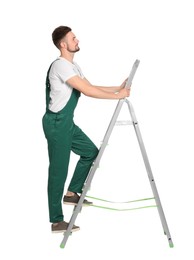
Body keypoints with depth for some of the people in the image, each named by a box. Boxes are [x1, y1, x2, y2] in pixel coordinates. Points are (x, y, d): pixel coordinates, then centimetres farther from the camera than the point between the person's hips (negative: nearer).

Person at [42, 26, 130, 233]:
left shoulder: (73, 67, 14)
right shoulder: (60, 65, -19)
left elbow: (90, 87, 15)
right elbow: (87, 91, -23)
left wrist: (117, 88, 6)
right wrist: (117, 96, -17)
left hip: (67, 123, 10)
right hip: (56, 123, -10)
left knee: (91, 152, 15)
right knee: (58, 170, -5)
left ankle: (72, 193, 24)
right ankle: (57, 221, 4)